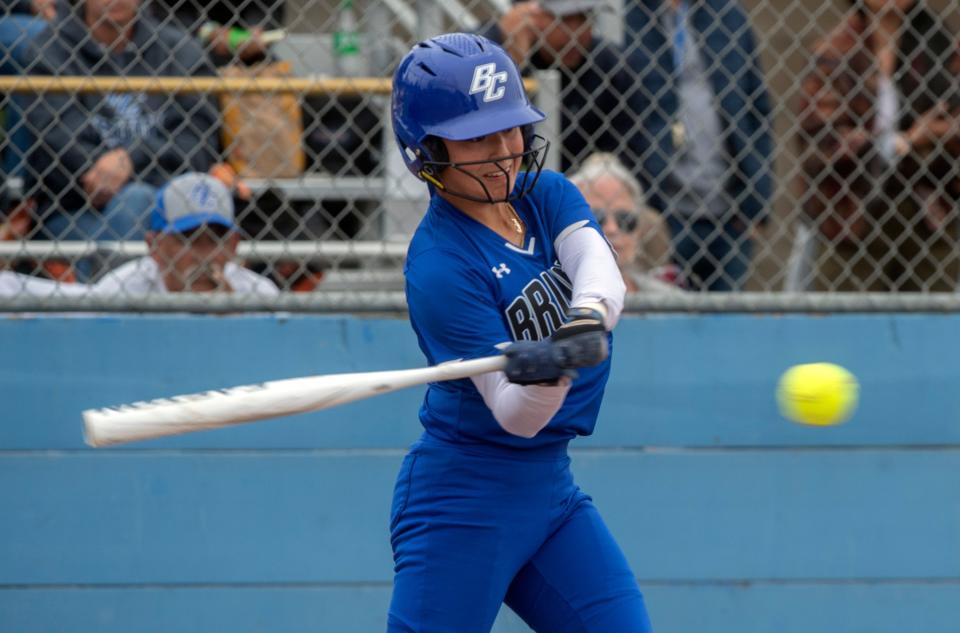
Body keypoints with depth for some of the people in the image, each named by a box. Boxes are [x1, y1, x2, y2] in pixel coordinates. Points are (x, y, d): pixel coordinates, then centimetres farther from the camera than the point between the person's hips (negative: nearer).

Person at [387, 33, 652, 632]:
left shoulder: (547, 195, 3)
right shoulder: (440, 266, -18)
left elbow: (601, 271, -18)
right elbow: (515, 417, -21)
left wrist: (587, 320, -41)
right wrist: (546, 376, -44)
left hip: (551, 485, 7)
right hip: (462, 500, -7)